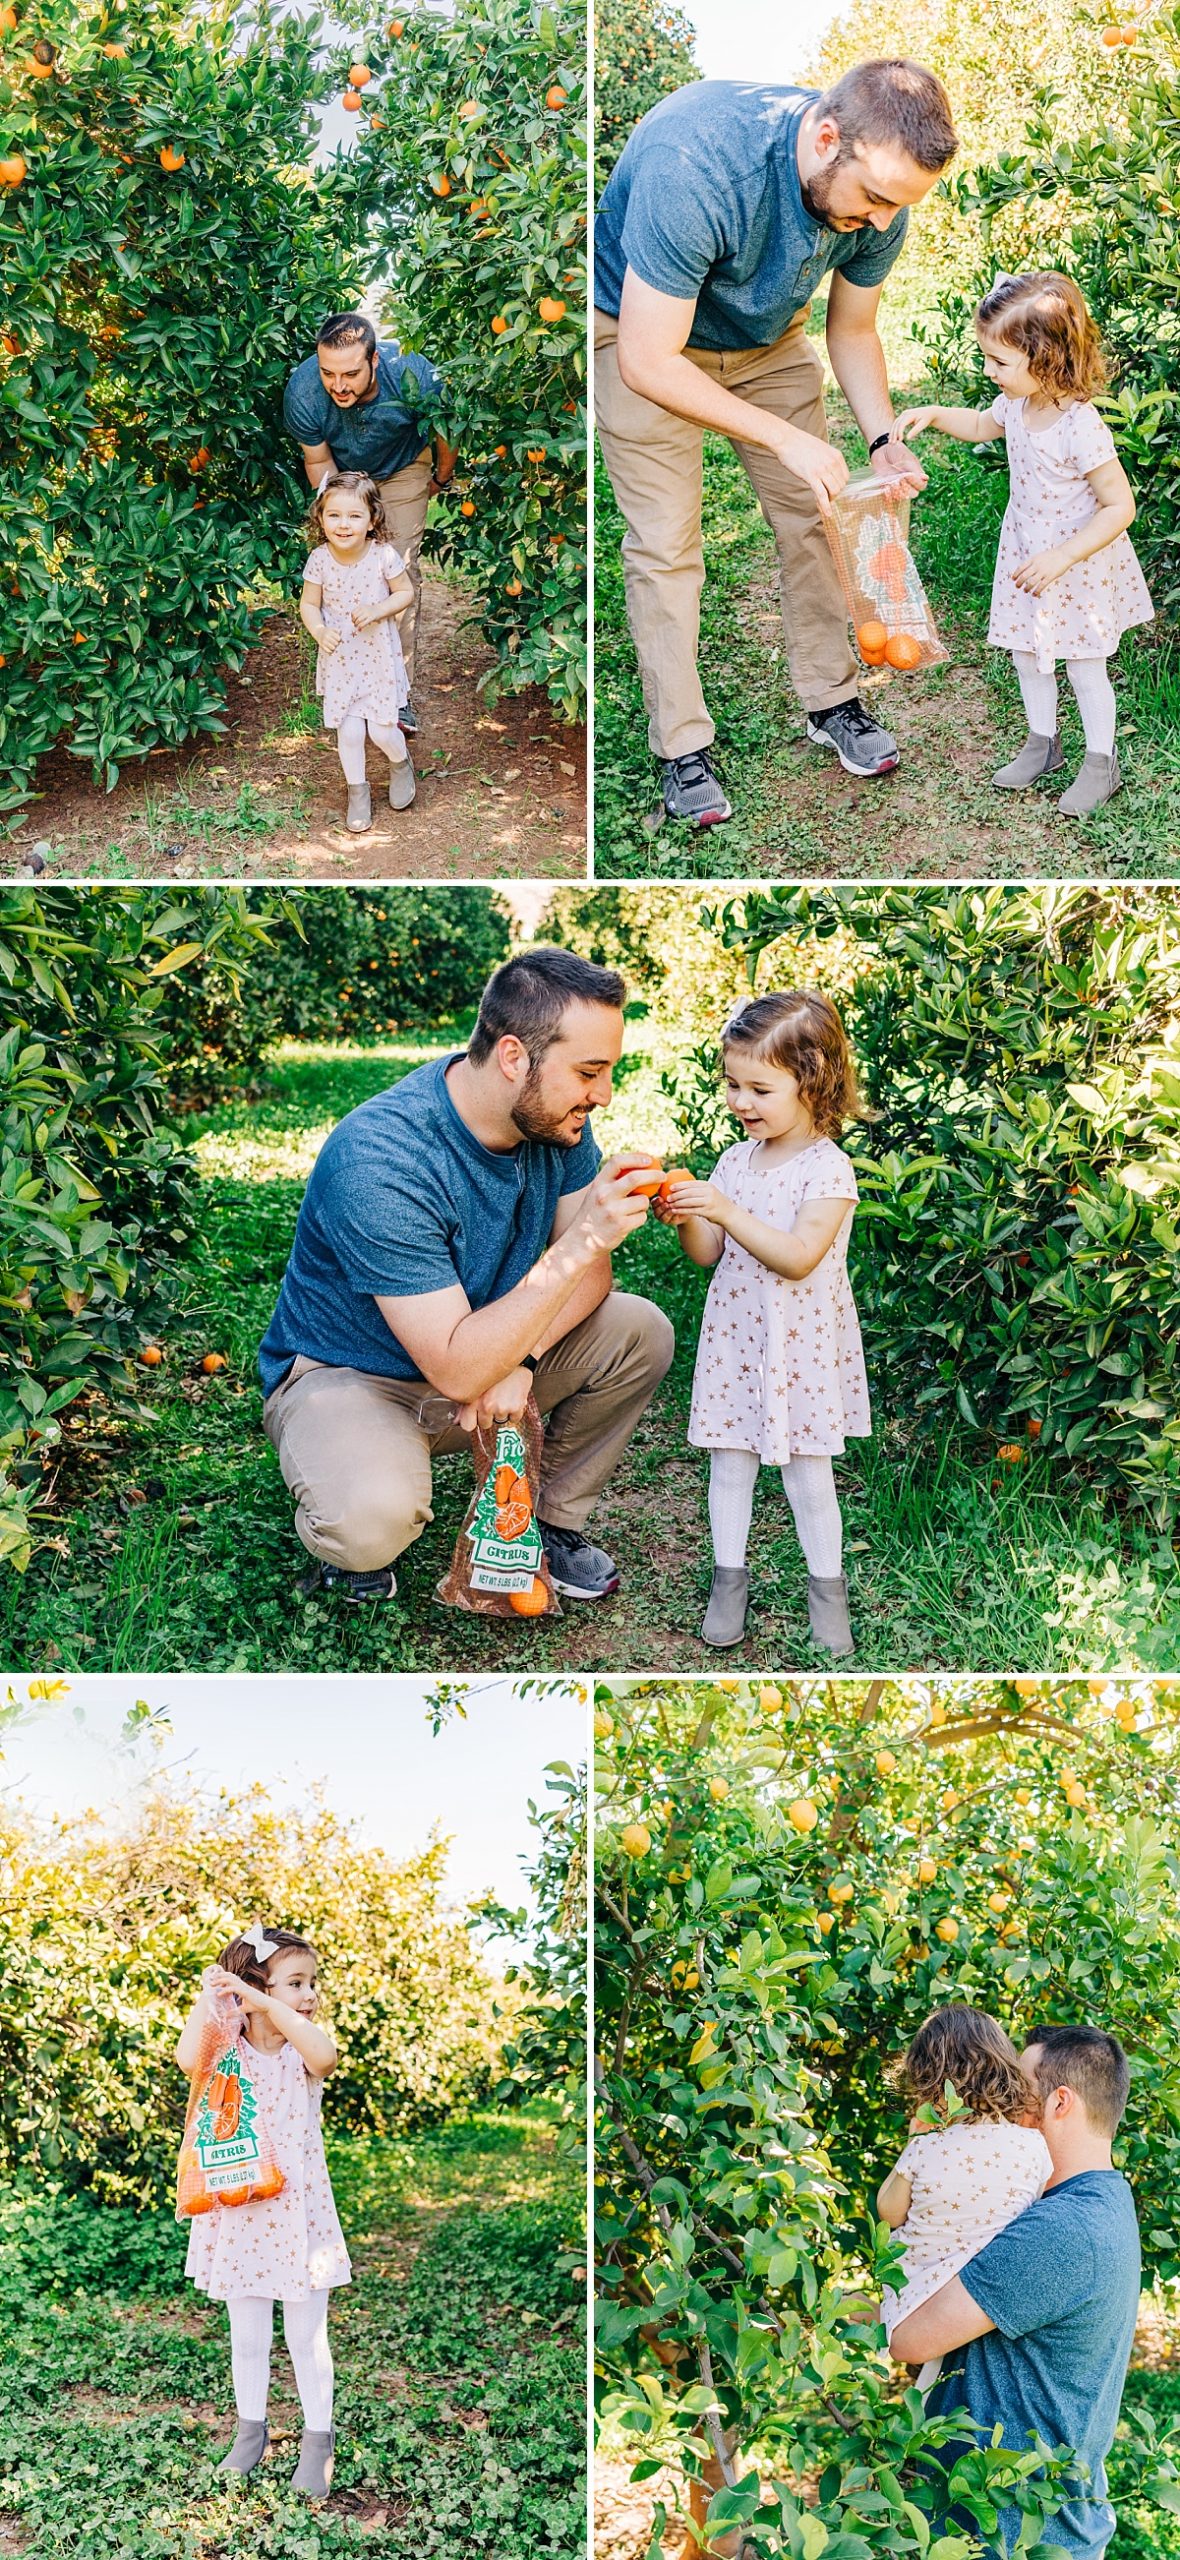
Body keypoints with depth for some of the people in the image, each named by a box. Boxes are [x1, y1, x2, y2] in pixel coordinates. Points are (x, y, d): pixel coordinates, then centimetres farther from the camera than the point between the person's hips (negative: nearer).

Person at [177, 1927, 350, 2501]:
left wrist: (267, 2004, -35)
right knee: (247, 2336, 15)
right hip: (238, 2211, 1)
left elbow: (324, 2055, -33)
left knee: (307, 2335, 8)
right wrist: (207, 1996, -25)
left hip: (298, 2210, -1)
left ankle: (318, 2439, 24)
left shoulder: (303, 2051, -7)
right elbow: (188, 2059, -30)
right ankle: (251, 2430, 34)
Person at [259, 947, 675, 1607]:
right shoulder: (378, 1163, -35)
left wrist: (517, 1359, -23)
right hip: (351, 1374, -7)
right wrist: (580, 1242, -42)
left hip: (487, 1349, 7)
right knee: (372, 1522, -37)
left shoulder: (556, 1116, -13)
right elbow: (457, 1371, -36)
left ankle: (551, 1521, 8)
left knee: (641, 1333, -13)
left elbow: (589, 1272, -3)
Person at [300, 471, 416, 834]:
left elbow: (405, 592, -3)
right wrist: (319, 632, -22)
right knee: (349, 732, 3)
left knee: (381, 729, 1)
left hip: (379, 657, -1)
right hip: (339, 658, 1)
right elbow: (309, 605, -2)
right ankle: (357, 790, 28)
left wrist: (378, 610, -21)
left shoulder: (384, 556, -17)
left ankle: (401, 764, 36)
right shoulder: (320, 561, -13)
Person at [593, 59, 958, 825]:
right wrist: (788, 439, -35)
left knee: (809, 515, 5)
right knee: (666, 542, -7)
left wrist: (885, 441, -19)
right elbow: (648, 363, -36)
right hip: (642, 335, -5)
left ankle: (831, 701, 22)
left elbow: (853, 330, -2)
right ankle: (683, 748, 3)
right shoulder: (694, 167, -42)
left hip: (769, 335, 5)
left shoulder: (879, 194, -22)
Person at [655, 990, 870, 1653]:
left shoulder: (828, 1168, -15)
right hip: (735, 1338, 5)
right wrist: (686, 1219, -16)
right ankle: (730, 1578, 26)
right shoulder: (735, 1161, 3)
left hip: (801, 1344, -5)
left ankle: (827, 1587, 22)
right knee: (729, 1464, 11)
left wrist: (726, 1211, -32)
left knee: (808, 1475, 6)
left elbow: (797, 1258, -25)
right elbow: (710, 1256, 5)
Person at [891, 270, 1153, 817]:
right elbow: (980, 425, 16)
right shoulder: (1017, 404, -9)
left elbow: (1120, 507, -28)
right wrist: (934, 415, -2)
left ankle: (1101, 763, 24)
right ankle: (1043, 742, 37)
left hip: (1078, 564, -7)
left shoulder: (1080, 427, -32)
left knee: (1084, 665, 7)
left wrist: (1061, 558, -29)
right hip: (1025, 553, 7)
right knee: (1026, 654, 17)